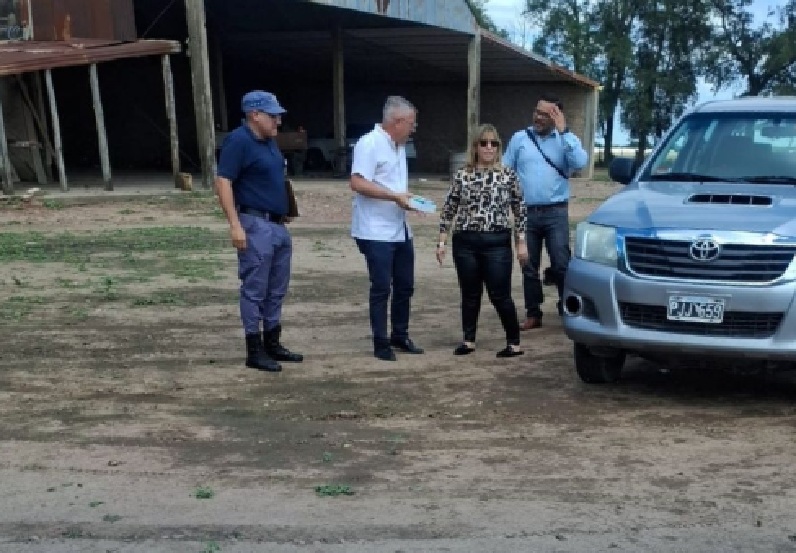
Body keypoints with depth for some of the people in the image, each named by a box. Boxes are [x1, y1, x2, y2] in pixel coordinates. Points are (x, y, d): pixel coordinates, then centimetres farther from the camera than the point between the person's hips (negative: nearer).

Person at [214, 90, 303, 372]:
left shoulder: (269, 141, 13)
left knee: (276, 290, 15)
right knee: (255, 290, -1)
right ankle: (255, 351, 6)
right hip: (255, 225, -9)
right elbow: (222, 182, -18)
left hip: (279, 225, 9)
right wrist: (235, 225, -24)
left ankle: (272, 343, 26)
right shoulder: (238, 141, -13)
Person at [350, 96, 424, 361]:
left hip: (400, 230, 9)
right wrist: (395, 196, -22)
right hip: (376, 232, -9)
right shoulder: (369, 143, -14)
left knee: (405, 286, 15)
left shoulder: (399, 146, 15)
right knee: (381, 289, -1)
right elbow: (357, 183, -23)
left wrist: (407, 198, 7)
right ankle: (381, 344, 10)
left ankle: (400, 336, 30)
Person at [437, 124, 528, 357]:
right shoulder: (462, 175, 4)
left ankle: (514, 343, 12)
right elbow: (448, 210, 7)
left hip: (497, 243, -2)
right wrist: (441, 242, 3)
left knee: (500, 295, -1)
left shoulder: (508, 175, 1)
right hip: (465, 242, 2)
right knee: (470, 294, 10)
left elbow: (519, 210, 4)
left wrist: (521, 243, 1)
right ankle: (469, 340, 23)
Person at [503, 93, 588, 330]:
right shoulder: (519, 138, 8)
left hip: (555, 212, -2)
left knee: (561, 264, -7)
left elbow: (580, 163, -16)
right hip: (526, 212, 2)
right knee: (529, 266, 7)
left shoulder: (566, 139, 4)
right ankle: (533, 314, 16)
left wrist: (563, 131, -15)